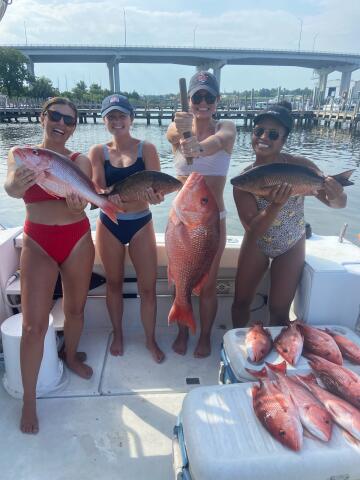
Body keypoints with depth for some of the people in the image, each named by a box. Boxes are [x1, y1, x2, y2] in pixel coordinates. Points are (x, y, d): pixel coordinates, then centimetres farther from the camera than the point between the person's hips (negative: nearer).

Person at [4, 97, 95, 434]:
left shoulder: (80, 160, -1)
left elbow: (83, 199, -15)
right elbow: (10, 186, -21)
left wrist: (76, 204, -39)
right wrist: (17, 185, -45)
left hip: (77, 240, 1)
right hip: (37, 243, -1)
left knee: (74, 308, 16)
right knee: (34, 324, -3)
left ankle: (71, 356, 44)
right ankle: (29, 399, 15)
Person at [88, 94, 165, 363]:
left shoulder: (146, 149, -4)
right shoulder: (98, 152, 0)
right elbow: (96, 186, -13)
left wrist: (154, 194, -39)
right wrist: (106, 197, -36)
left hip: (141, 223, -1)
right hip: (109, 224, 2)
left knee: (148, 286, 2)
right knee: (114, 283, 15)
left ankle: (151, 339, 24)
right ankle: (118, 334, 36)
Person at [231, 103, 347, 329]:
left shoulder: (300, 166, -21)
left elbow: (336, 202, -14)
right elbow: (252, 229, -24)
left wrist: (337, 197, -39)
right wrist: (275, 205, -41)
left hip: (291, 247, 0)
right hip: (256, 245, 1)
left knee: (279, 311, 4)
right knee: (241, 301, 10)